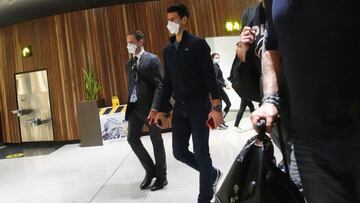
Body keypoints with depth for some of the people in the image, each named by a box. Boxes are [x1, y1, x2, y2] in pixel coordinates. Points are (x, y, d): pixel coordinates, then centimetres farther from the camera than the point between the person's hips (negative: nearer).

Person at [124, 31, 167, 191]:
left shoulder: (152, 59, -8)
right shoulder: (129, 63, 14)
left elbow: (160, 85, -14)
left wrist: (154, 108, -23)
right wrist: (129, 104, 10)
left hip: (150, 107, -7)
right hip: (134, 107, 7)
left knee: (156, 141, 3)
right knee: (132, 138, 5)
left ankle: (161, 177, 17)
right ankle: (150, 170, 23)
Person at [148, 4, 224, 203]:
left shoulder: (198, 44, -5)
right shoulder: (168, 50, 13)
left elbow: (210, 76, -11)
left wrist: (215, 107, -19)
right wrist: (161, 109, 13)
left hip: (199, 105, -6)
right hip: (180, 107, 6)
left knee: (200, 153, -3)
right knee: (179, 151, 7)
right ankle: (213, 174, 31)